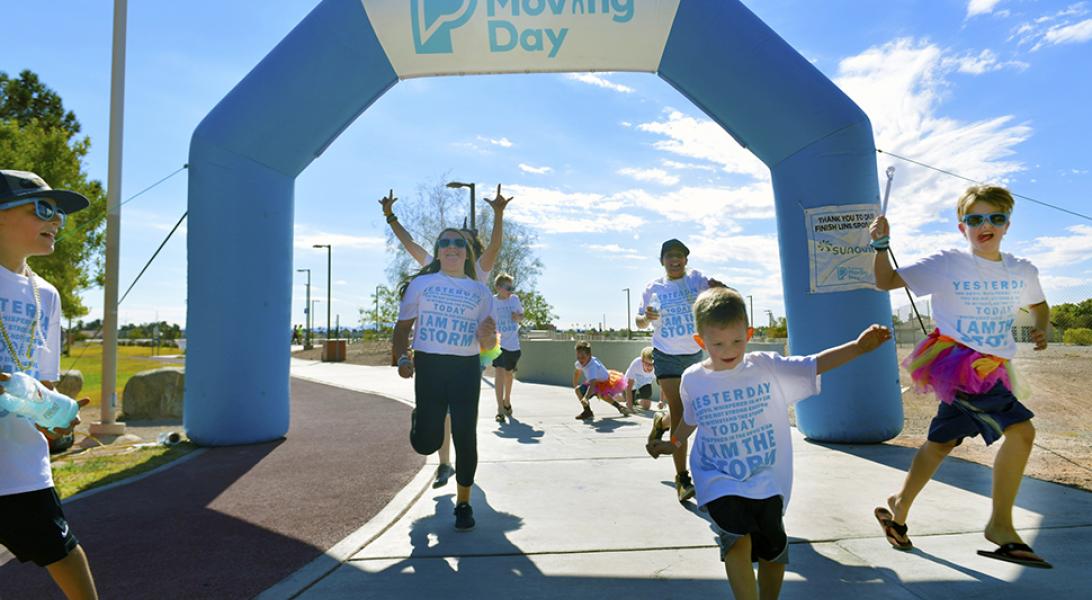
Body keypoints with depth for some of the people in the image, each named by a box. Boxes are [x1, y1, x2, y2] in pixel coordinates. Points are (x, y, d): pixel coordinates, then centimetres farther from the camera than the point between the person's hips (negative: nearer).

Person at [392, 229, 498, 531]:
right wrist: (402, 358, -8)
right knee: (426, 444, -3)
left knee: (465, 437, -2)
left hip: (466, 369, 1)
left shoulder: (480, 291, 8)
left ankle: (463, 503, 18)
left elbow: (487, 345, 9)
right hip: (429, 365, -1)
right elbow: (403, 326, 8)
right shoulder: (420, 284, 5)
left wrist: (487, 335, -15)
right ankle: (419, 418, 36)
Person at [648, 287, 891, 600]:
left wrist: (857, 347, -31)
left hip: (767, 480, 1)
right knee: (737, 539, -22)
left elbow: (813, 365, -17)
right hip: (719, 480, 0)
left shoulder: (768, 367, -9)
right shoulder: (692, 379, -4)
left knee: (774, 550, 12)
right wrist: (673, 443, 26)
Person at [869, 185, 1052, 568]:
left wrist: (1041, 329, 4)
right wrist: (881, 245, -23)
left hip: (991, 370, 7)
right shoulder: (947, 264, -9)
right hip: (954, 361, -7)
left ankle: (898, 508, 33)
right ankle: (1001, 525, -8)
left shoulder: (1023, 272, 6)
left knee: (941, 442, 15)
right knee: (1020, 430, -21)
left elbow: (1039, 305, 26)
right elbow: (885, 282, -6)